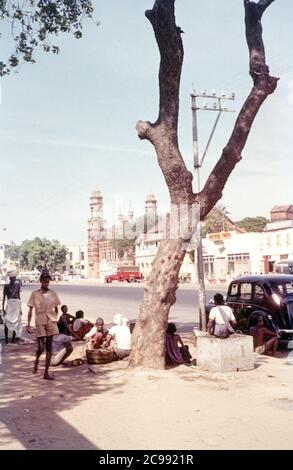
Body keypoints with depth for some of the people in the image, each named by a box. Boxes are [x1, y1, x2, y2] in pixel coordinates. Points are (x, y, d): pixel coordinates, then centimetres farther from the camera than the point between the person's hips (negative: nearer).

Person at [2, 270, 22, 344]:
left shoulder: (18, 285, 8)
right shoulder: (6, 286, -1)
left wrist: (20, 308, 13)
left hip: (17, 305, 3)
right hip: (9, 305, -3)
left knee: (16, 323, 5)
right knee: (6, 322, -8)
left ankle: (13, 338, 14)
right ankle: (6, 339, -3)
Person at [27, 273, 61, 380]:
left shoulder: (53, 293, 4)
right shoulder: (35, 294, -2)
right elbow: (30, 310, -1)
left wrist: (55, 319, 1)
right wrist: (28, 324, -5)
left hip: (51, 322, 2)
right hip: (40, 323, -2)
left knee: (49, 347, 3)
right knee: (41, 347, -5)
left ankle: (46, 373, 9)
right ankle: (36, 361, 30)